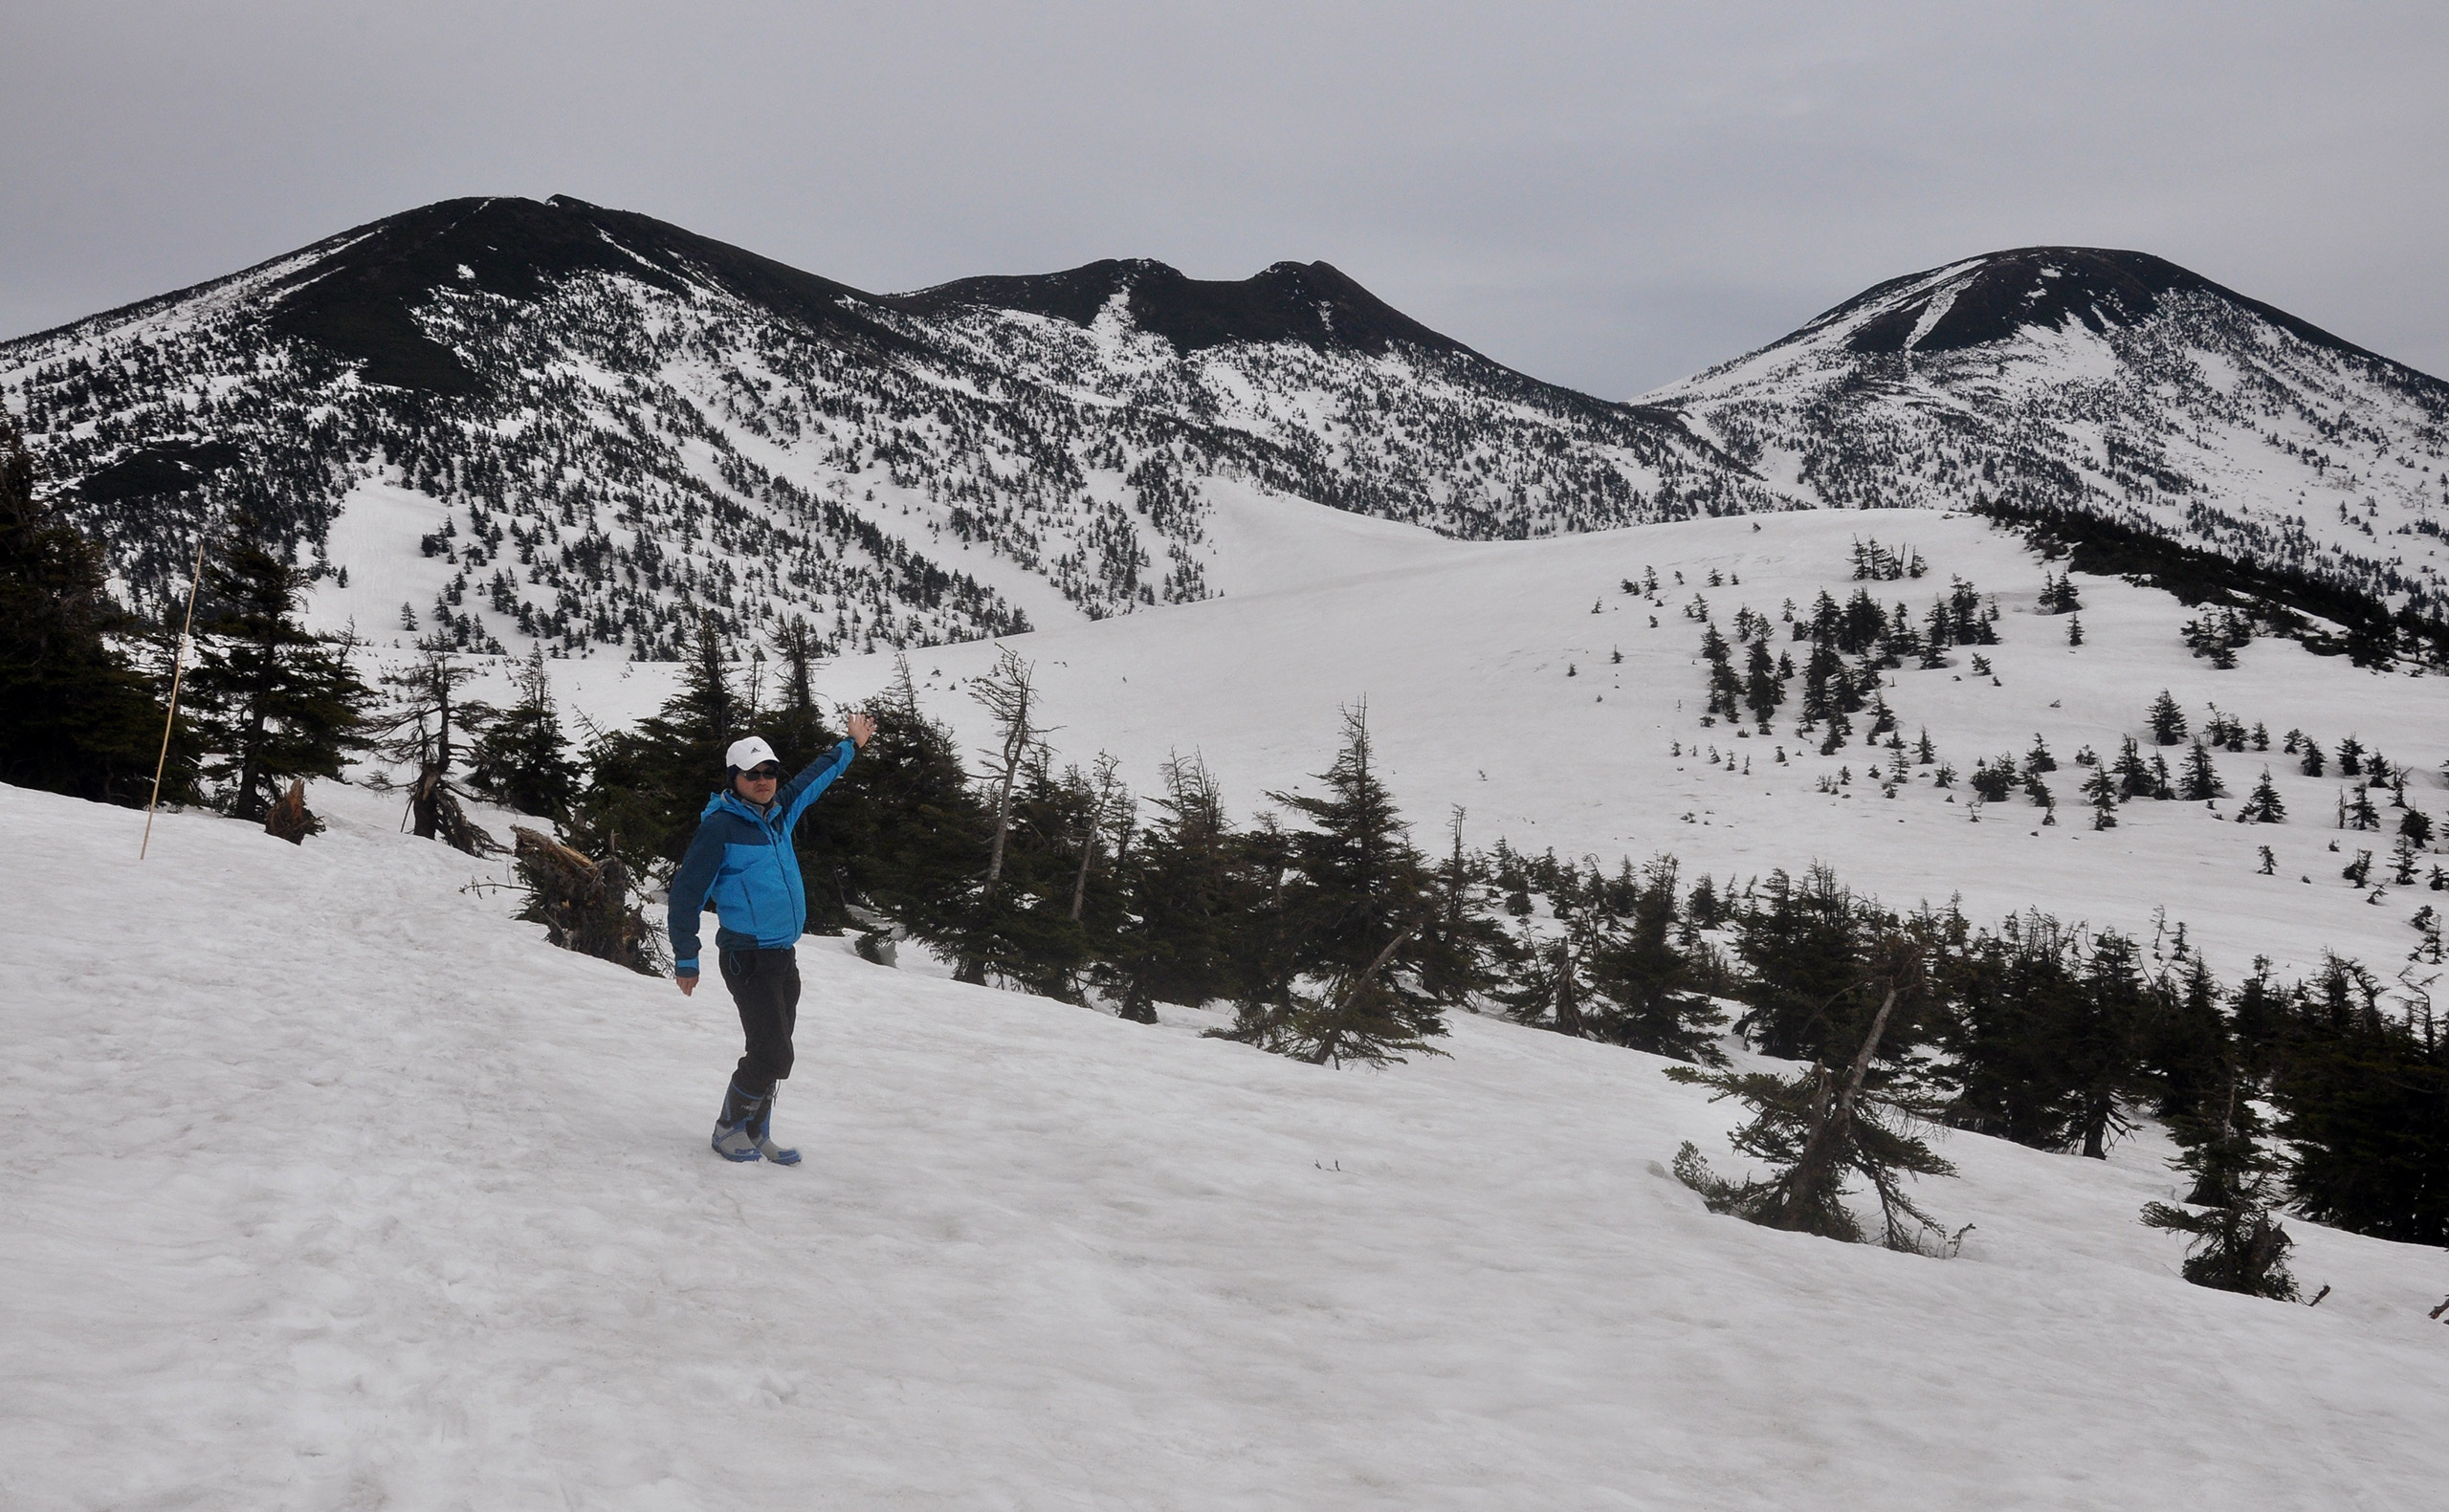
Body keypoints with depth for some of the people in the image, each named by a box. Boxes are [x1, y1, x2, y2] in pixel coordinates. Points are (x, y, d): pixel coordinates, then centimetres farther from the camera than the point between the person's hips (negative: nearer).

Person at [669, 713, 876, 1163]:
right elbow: (687, 892, -8)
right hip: (748, 959, -7)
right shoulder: (719, 826, -11)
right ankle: (729, 1130, 9)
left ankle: (755, 1134, 25)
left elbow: (813, 778, 29)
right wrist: (686, 958, -7)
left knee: (773, 1053, 12)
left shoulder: (779, 813, 9)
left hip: (784, 956, 8)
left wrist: (850, 746, 41)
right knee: (772, 1054, -11)